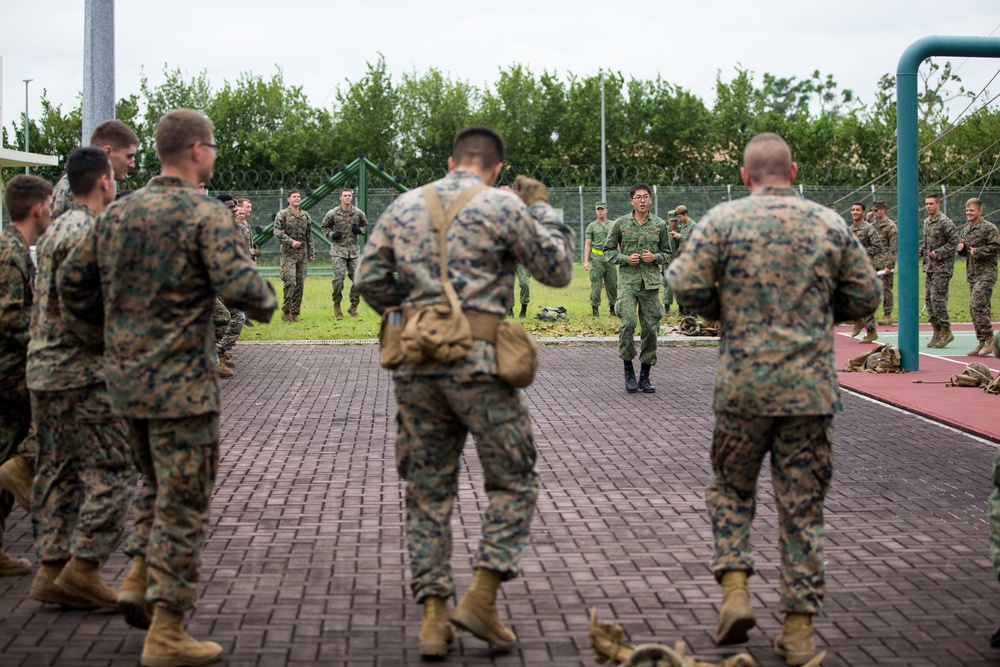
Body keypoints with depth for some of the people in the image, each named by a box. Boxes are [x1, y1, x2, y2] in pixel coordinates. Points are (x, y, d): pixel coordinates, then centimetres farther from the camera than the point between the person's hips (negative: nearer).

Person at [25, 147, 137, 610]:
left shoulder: (56, 231, 15)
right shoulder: (87, 235, -16)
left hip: (43, 370, 10)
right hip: (81, 373, -10)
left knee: (59, 471, 12)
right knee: (113, 469, -5)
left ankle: (52, 570, 14)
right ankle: (82, 569, -6)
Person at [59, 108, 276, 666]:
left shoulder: (118, 213, 8)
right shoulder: (204, 213, -13)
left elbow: (73, 284, 12)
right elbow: (239, 284, -24)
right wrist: (265, 305, -2)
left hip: (126, 376, 7)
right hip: (182, 379, -7)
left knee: (159, 483, 27)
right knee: (184, 503, 1)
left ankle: (139, 578, 14)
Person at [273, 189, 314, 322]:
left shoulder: (305, 215, 14)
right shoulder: (282, 214, -2)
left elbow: (309, 235, 18)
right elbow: (277, 232, -9)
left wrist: (311, 252, 15)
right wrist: (291, 242, -20)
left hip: (302, 253, 5)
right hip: (288, 253, -5)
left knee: (300, 284, 4)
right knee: (290, 282, -14)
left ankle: (295, 312, 10)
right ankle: (285, 311, -5)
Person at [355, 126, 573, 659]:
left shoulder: (403, 206, 11)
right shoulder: (504, 207, -1)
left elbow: (369, 281, 10)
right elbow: (558, 271, 6)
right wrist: (543, 209, 18)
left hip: (415, 364, 4)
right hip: (477, 361, -4)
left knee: (427, 490, 11)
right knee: (513, 481, 10)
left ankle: (434, 616, 9)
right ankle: (482, 597, 0)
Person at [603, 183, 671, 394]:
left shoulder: (660, 225, 7)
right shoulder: (620, 224, 4)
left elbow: (668, 254, 14)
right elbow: (608, 250, 9)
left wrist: (655, 257, -7)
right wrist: (625, 258, -8)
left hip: (651, 281, 2)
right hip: (628, 280, -2)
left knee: (651, 328, 2)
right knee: (627, 322, -18)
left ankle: (645, 377, 13)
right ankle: (628, 369, -2)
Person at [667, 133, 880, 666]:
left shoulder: (724, 220, -3)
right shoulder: (830, 224, 3)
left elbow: (686, 285, -9)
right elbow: (866, 297, 7)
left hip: (743, 386, -1)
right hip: (811, 389, 1)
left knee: (731, 488, 19)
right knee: (803, 507, 7)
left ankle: (734, 589, 3)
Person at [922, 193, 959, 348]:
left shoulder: (945, 222, -11)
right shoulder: (926, 222, 14)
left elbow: (954, 241, -15)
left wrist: (938, 253, -18)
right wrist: (921, 251, 7)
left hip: (942, 267, -9)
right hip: (929, 266, 9)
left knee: (937, 298, -12)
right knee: (928, 299, 7)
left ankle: (946, 331, -4)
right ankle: (937, 332, 13)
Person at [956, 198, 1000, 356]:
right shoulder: (966, 228, 16)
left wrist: (977, 251, -16)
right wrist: (960, 249, 4)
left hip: (986, 273, -8)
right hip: (972, 274, 8)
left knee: (977, 305, -17)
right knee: (974, 308, 8)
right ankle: (981, 342, 14)